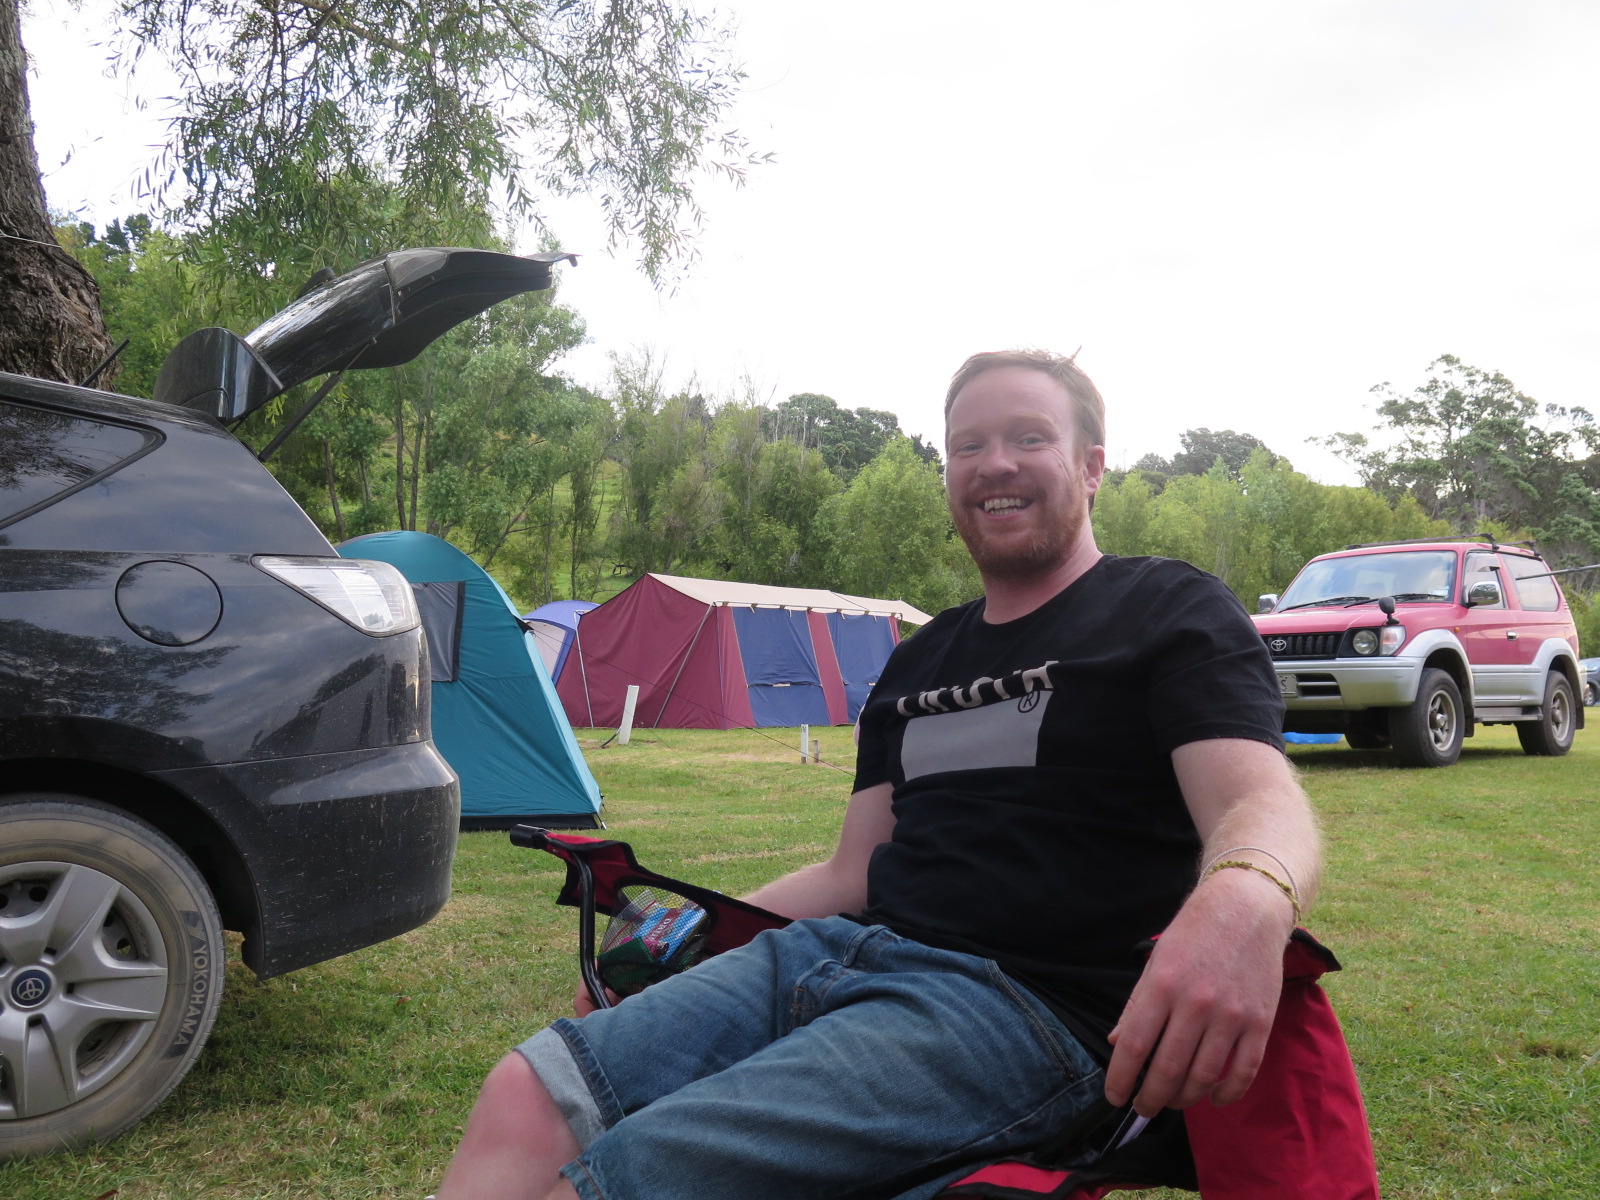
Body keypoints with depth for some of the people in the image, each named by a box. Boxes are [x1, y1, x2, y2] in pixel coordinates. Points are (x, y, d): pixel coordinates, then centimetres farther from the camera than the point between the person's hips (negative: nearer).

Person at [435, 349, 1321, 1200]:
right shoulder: (916, 664, 22)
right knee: (526, 1095, -13)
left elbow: (1264, 804, -14)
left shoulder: (1173, 611, 3)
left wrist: (1247, 899, -38)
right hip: (834, 950, 7)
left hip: (1027, 1002, -6)